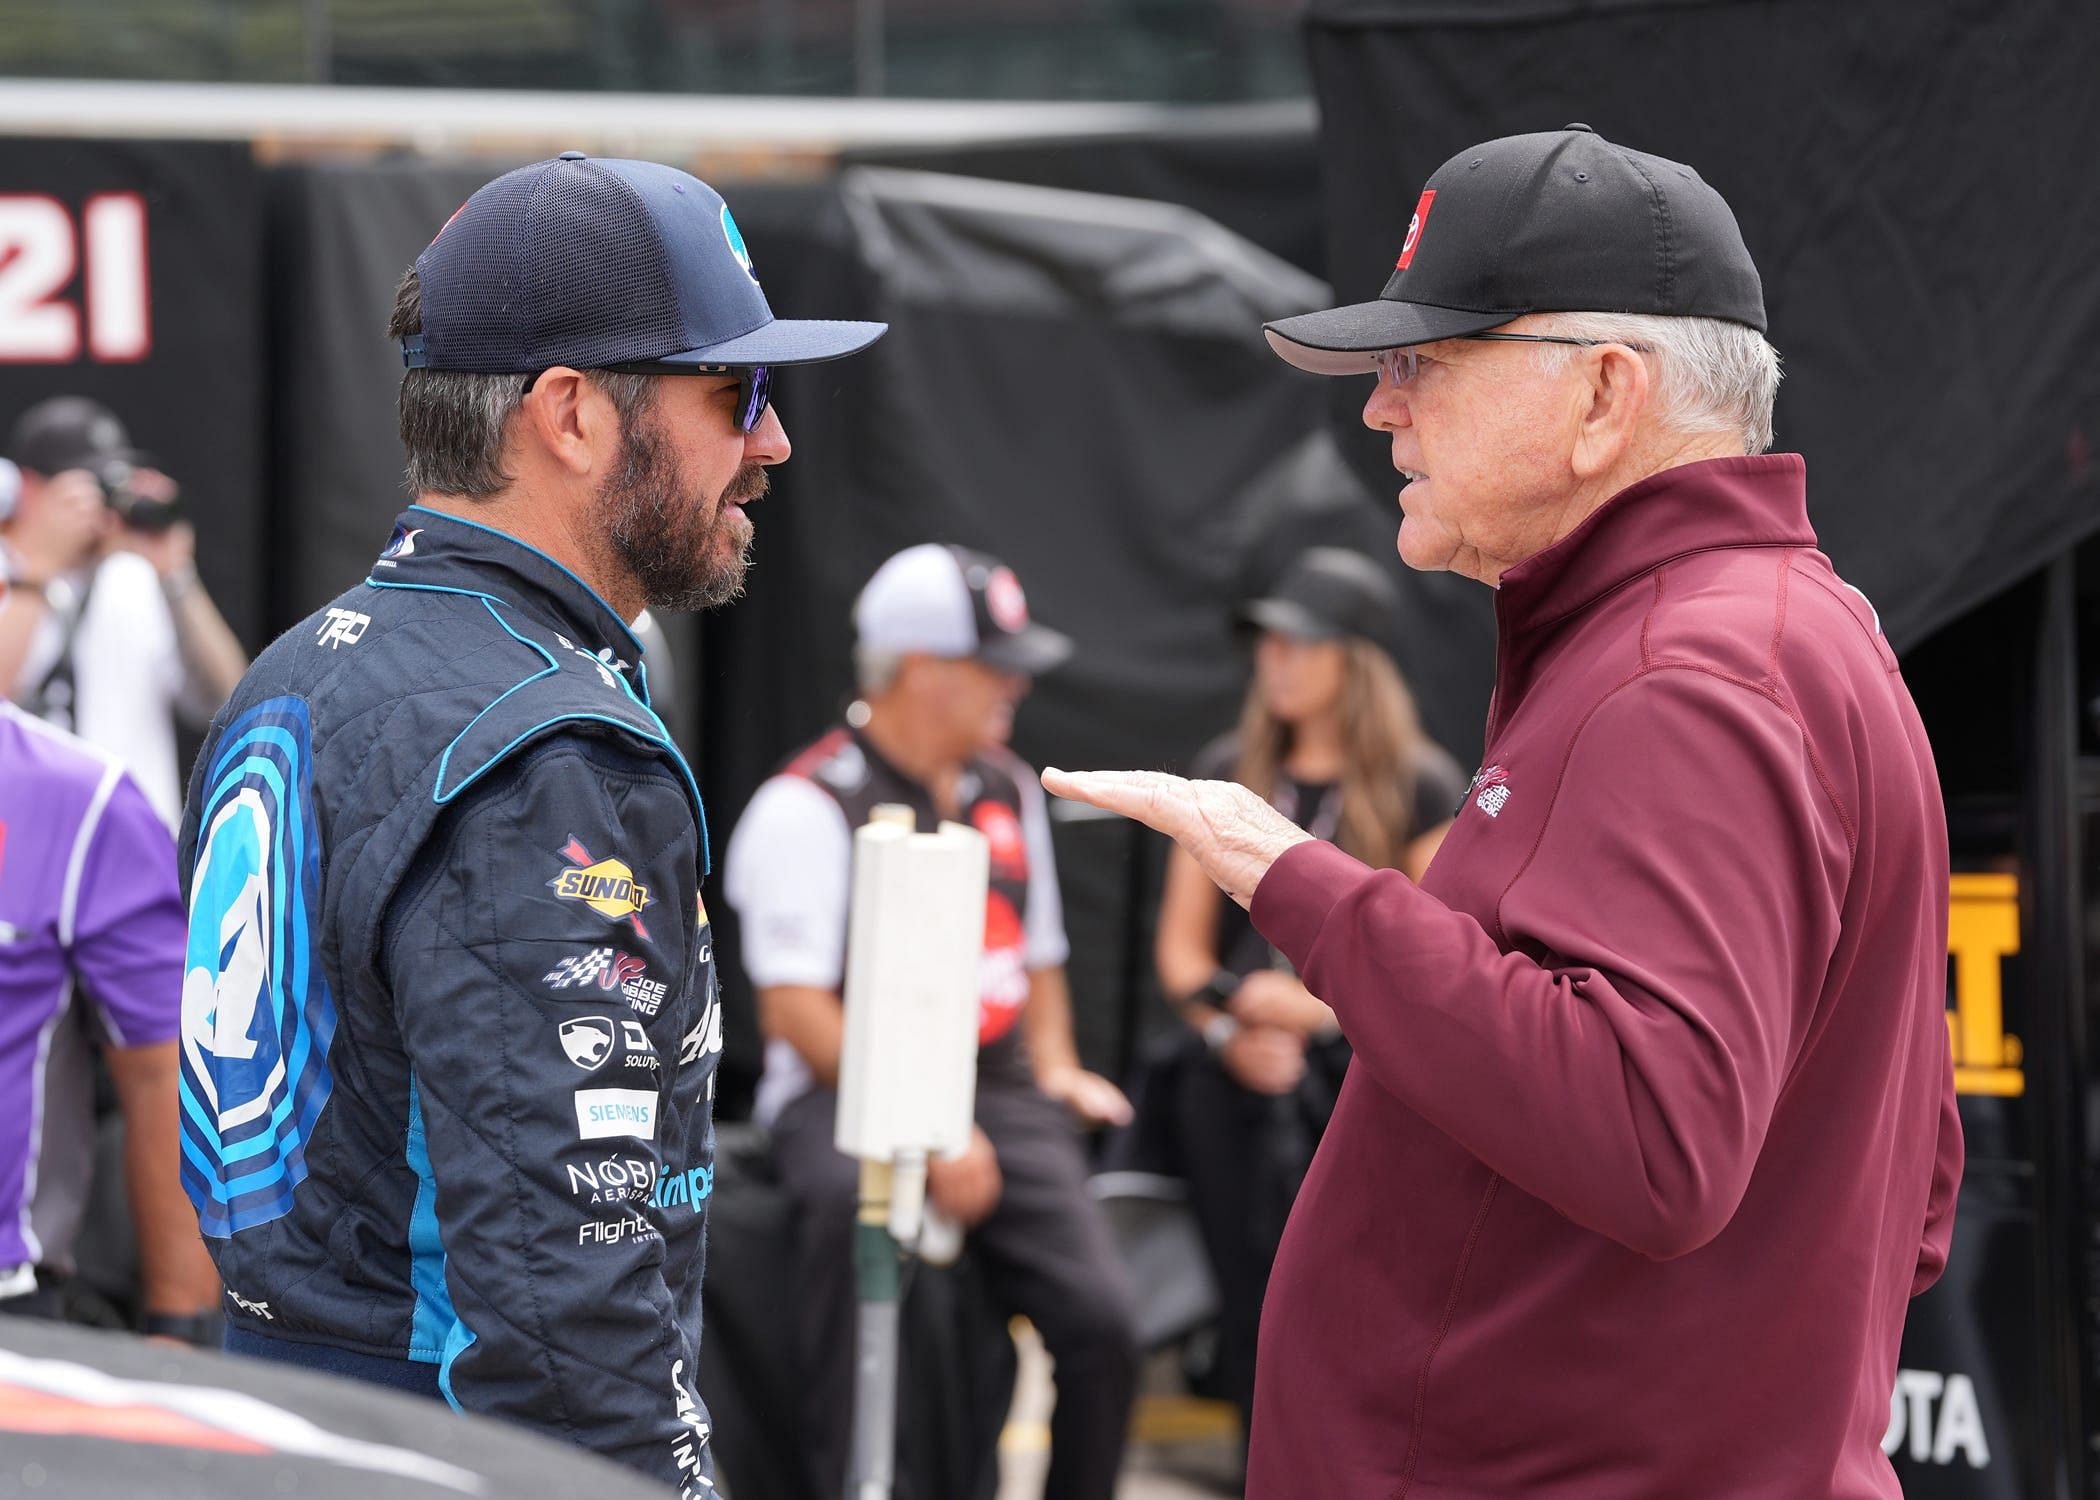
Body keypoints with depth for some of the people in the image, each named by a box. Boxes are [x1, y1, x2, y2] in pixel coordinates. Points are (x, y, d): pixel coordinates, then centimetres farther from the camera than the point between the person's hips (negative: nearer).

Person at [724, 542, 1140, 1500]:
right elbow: (794, 1008, -11)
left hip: (994, 1091, 6)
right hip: (840, 1096, -6)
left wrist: (1052, 1065, 10)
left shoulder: (1007, 792, 18)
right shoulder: (810, 805, -5)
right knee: (857, 1203, -42)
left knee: (1098, 1314, -20)